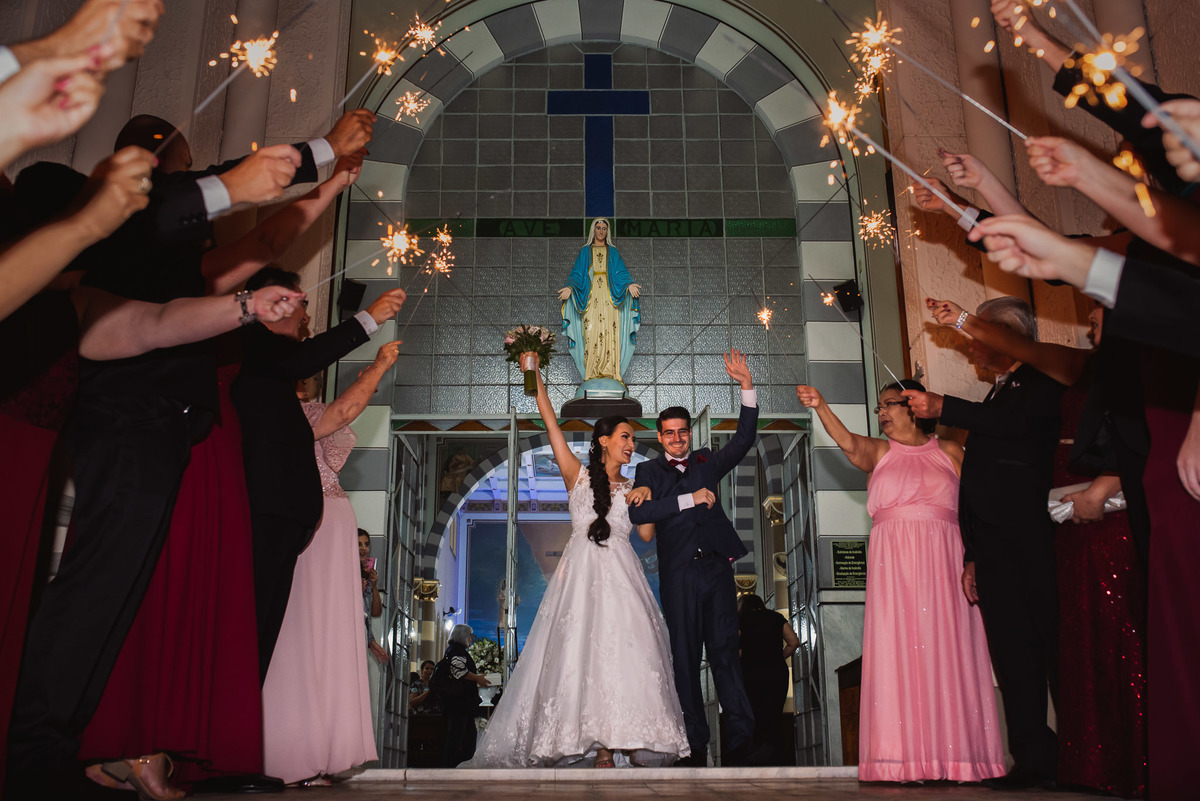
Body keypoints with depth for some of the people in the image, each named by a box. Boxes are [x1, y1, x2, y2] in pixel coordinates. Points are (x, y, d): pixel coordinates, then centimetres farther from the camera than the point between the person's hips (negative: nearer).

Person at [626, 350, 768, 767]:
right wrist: (690, 499, -8)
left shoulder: (707, 463, 19)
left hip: (716, 567, 2)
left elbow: (744, 439, 10)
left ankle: (740, 741, -5)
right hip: (679, 573, -2)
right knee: (685, 658, 0)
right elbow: (638, 513, -7)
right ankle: (695, 746, 3)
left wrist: (747, 385, 1)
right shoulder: (649, 471, 10)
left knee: (725, 652, -2)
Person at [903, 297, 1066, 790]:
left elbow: (1019, 423, -19)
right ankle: (1034, 759, 6)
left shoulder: (1043, 380, 5)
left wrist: (943, 408, -14)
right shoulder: (992, 401, 26)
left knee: (1057, 645, -6)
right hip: (993, 549, 7)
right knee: (1012, 655, 3)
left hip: (1035, 540, -7)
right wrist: (972, 555, 18)